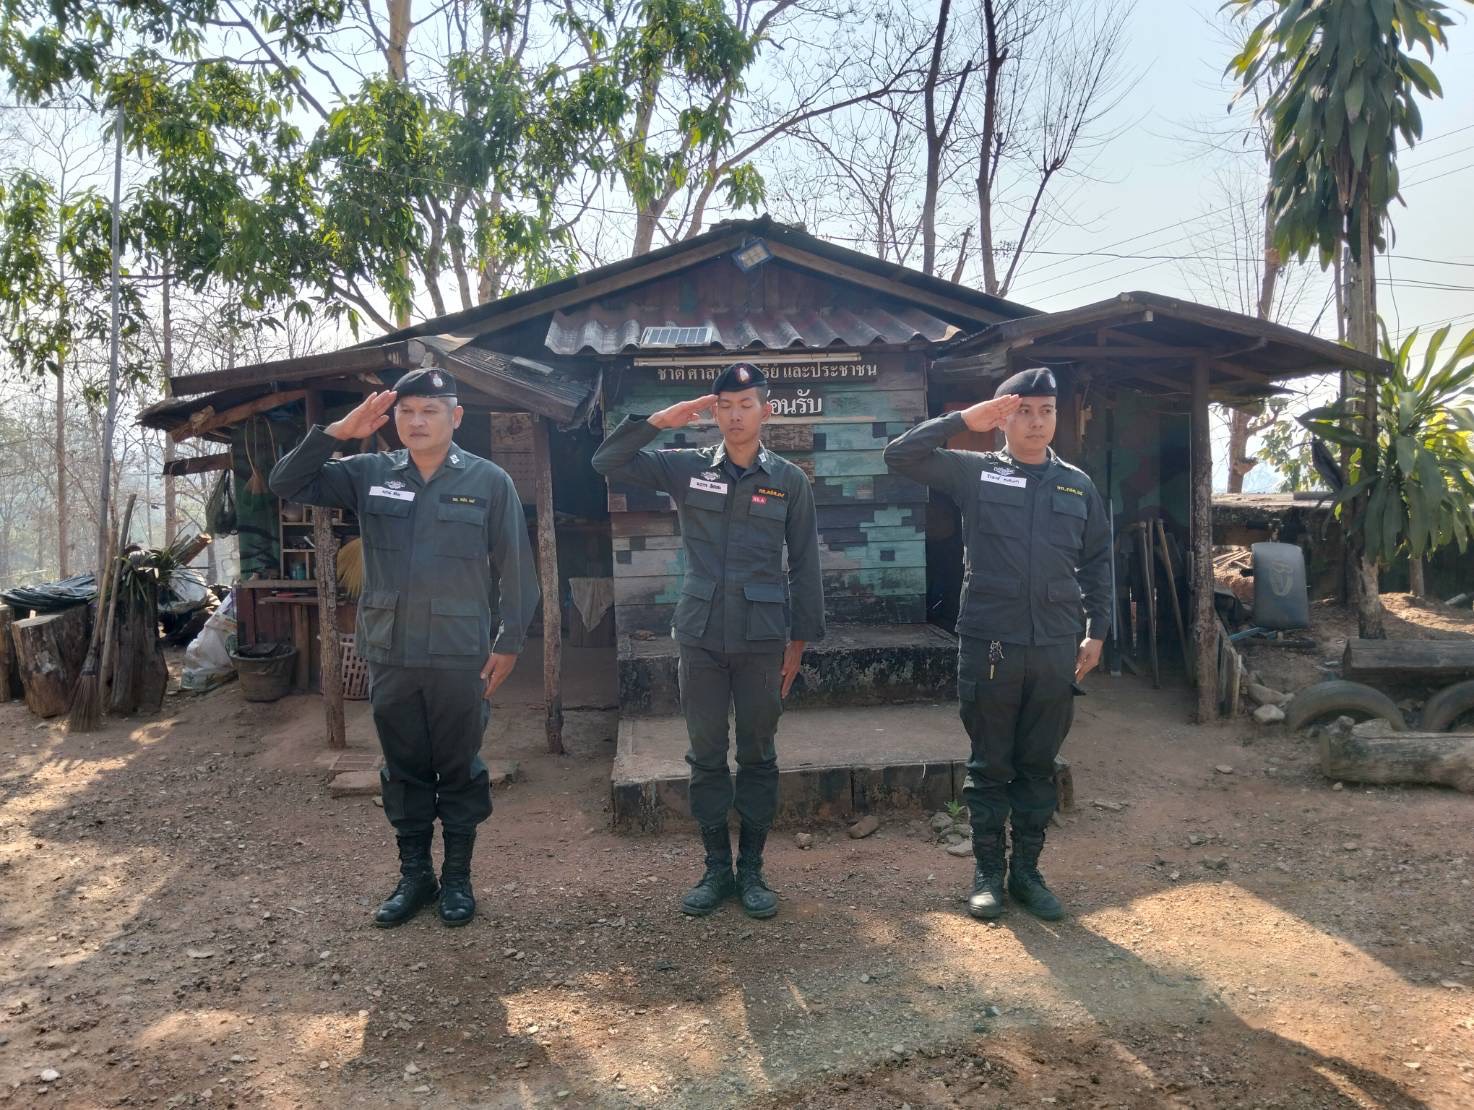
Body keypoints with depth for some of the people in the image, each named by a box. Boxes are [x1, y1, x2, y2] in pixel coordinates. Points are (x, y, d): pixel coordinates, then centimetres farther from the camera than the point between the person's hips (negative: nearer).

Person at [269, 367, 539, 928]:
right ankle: (414, 875, 29)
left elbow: (516, 568, -1)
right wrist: (337, 432, -8)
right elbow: (287, 484, 3)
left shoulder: (489, 481, -3)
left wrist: (510, 641, -3)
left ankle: (457, 877, 25)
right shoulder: (369, 473, 4)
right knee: (404, 769, 14)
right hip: (389, 654, 3)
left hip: (459, 656, -3)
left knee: (459, 769, 9)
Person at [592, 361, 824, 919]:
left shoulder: (789, 480, 1)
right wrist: (661, 420, -12)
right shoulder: (686, 468, 2)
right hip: (700, 636, 1)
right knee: (706, 756, 8)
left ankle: (752, 870, 21)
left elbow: (804, 565, 4)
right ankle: (717, 868, 22)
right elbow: (607, 461, -2)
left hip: (762, 638, -1)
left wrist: (799, 641, 2)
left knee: (758, 754, 8)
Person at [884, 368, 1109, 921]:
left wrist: (1097, 632, 11)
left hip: (1056, 649, 3)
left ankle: (1027, 871, 25)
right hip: (989, 645, -2)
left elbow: (1096, 563, 16)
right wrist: (964, 419, -12)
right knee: (989, 765, 8)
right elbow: (900, 455, -9)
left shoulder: (1078, 486, 9)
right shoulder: (974, 471, 1)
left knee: (1039, 766, 12)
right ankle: (987, 872, 22)